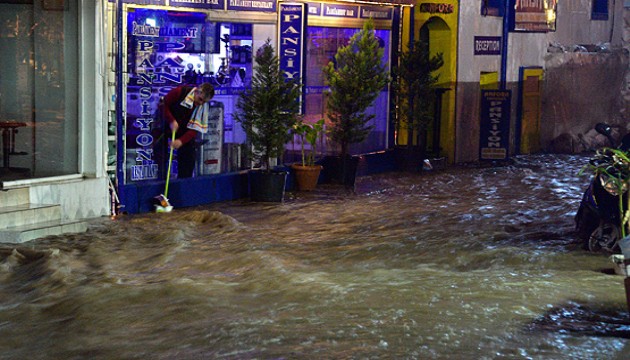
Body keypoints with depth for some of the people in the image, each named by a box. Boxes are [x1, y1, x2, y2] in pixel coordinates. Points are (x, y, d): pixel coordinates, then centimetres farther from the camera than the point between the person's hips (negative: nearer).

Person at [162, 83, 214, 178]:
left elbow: (195, 128, -17)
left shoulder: (204, 108, -13)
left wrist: (181, 141, -31)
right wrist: (172, 121, -28)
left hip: (184, 132, 3)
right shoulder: (180, 92, -23)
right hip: (166, 125, -3)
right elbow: (163, 104, -16)